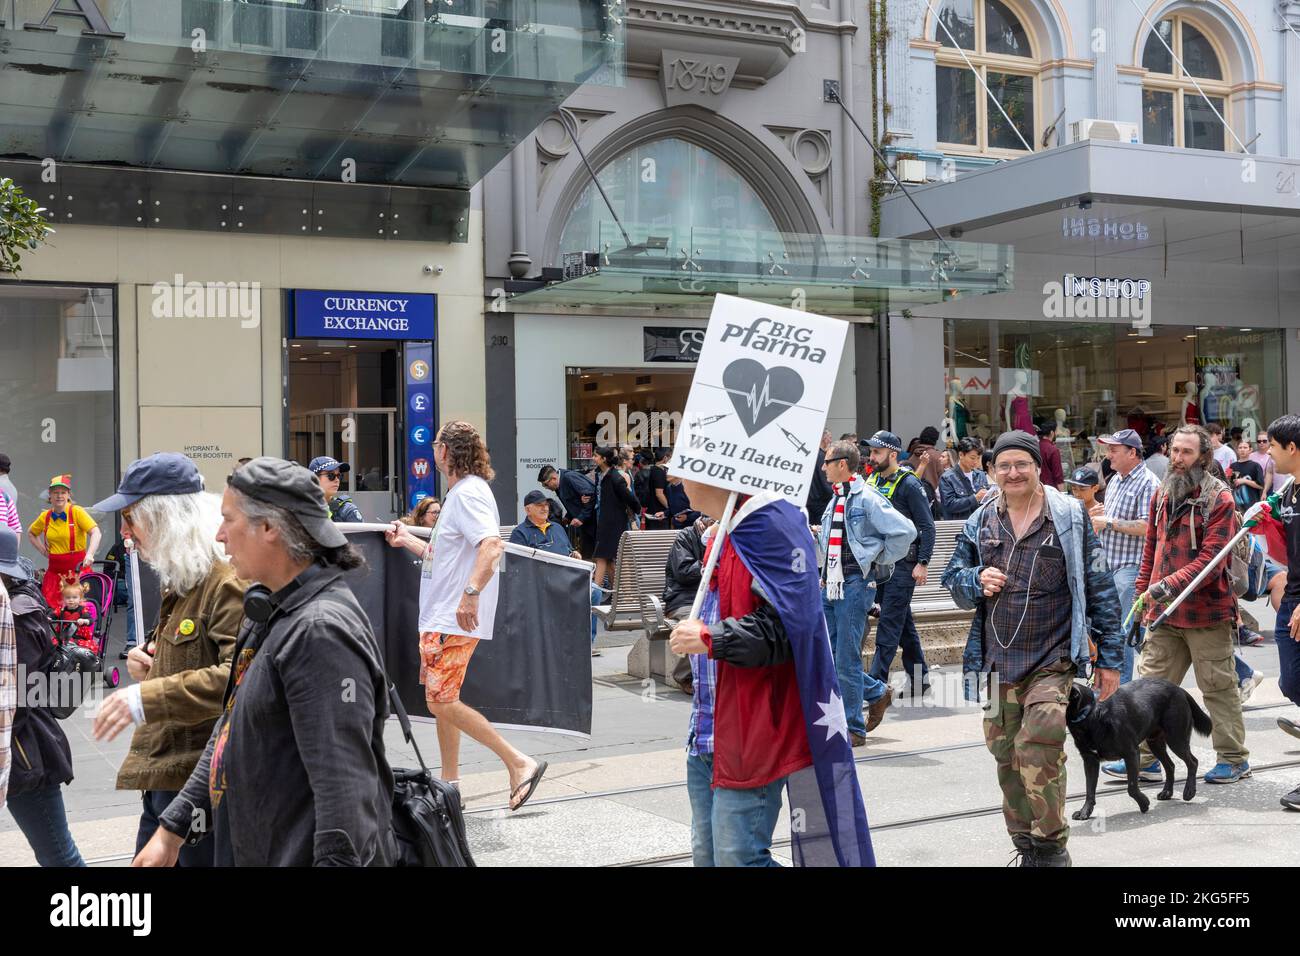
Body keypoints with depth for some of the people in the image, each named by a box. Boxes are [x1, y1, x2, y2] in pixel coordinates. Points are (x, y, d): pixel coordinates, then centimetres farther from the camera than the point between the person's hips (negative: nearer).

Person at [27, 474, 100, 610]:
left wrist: (90, 554, -33)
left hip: (77, 567, -5)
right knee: (49, 607, 0)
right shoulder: (45, 516, 8)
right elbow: (31, 533, 28)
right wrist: (43, 550, 12)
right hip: (54, 569, 5)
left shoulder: (77, 512, -7)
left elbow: (95, 533, -18)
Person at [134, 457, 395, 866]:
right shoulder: (270, 611, 10)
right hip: (250, 849, 9)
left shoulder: (321, 630, -22)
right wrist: (172, 829, 16)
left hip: (306, 854, -9)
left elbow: (345, 784, -28)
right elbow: (231, 731, 17)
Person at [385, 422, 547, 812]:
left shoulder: (468, 493, -15)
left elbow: (492, 545, -32)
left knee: (442, 702, -13)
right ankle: (450, 780, 23)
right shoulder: (459, 493, 19)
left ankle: (519, 763, -11)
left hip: (456, 620, -11)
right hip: (441, 617, 11)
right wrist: (407, 541, 33)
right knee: (439, 698, 15)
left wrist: (471, 594, -40)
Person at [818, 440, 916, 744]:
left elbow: (905, 531, -17)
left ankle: (854, 728, 6)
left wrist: (880, 560, -8)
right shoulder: (836, 500, 16)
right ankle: (877, 693, 26)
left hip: (856, 583, -9)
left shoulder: (868, 498, -11)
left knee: (846, 658, -5)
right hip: (831, 584, 9)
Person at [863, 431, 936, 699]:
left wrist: (923, 563, -16)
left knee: (890, 621, -8)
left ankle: (876, 682, -9)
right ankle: (919, 676, 23)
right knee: (903, 620, 13)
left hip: (903, 563, -7)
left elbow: (927, 526, -11)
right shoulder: (873, 480, 10)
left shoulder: (909, 484, -10)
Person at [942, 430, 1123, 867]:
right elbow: (953, 577, 17)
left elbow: (1099, 588, 3)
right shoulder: (980, 522, 9)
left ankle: (1052, 845, -2)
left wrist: (1109, 658, 2)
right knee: (1006, 756, 9)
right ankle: (1027, 848, 23)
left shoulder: (1069, 517, 0)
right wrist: (976, 581, -8)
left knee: (1038, 750, -18)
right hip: (997, 662, 4)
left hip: (1052, 660, -4)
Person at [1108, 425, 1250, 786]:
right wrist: (1143, 593, 14)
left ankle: (1234, 758, 19)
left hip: (1206, 611, -6)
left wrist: (1168, 585, -25)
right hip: (1163, 612, 6)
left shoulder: (1219, 498, -10)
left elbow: (1211, 558, -18)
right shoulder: (1163, 494, 11)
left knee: (1218, 687, 5)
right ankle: (1145, 758, 12)